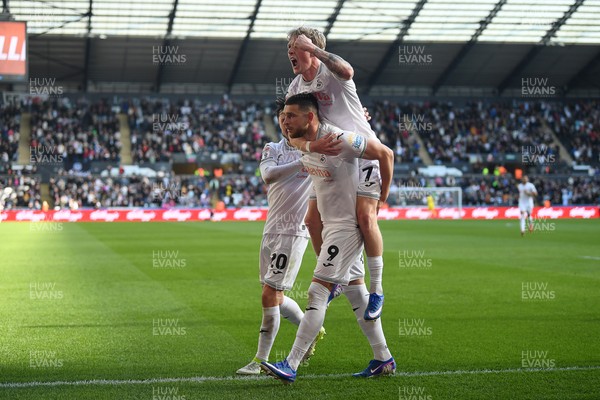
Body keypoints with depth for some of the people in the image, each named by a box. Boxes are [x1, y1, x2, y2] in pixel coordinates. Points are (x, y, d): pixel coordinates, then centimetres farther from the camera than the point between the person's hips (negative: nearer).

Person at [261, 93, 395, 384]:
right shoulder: (302, 142, 2)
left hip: (347, 226, -9)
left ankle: (291, 366, -11)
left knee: (317, 293, -12)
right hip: (330, 224, 9)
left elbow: (386, 154, -14)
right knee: (356, 292, 13)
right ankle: (383, 359, 22)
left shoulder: (339, 140, -22)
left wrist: (381, 199, -8)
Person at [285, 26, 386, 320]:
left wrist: (312, 46, -37)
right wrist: (308, 146, -22)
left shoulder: (330, 70, -15)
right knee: (313, 220, 2)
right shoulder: (295, 89, 3)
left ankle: (377, 290, -6)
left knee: (365, 217, -19)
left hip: (363, 153, -7)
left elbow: (347, 72, -42)